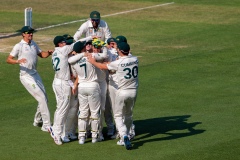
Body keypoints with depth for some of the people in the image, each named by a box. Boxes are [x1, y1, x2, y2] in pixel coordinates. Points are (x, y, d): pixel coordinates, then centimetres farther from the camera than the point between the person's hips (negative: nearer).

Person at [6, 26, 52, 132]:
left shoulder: (33, 44, 10)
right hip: (26, 76, -8)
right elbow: (8, 59, -12)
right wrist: (18, 61, -31)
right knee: (42, 98, -12)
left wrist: (48, 53, -4)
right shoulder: (19, 46, -11)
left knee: (44, 98, 13)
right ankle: (46, 125, -8)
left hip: (35, 74, 8)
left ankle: (37, 121, 33)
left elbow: (41, 54, 17)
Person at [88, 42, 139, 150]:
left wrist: (93, 62, 17)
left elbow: (103, 66, -2)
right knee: (128, 116, 20)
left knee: (118, 116, 6)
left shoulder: (118, 63, -16)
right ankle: (124, 139, 25)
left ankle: (124, 136, -16)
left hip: (122, 92, -5)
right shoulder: (135, 59, -3)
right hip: (133, 91, 5)